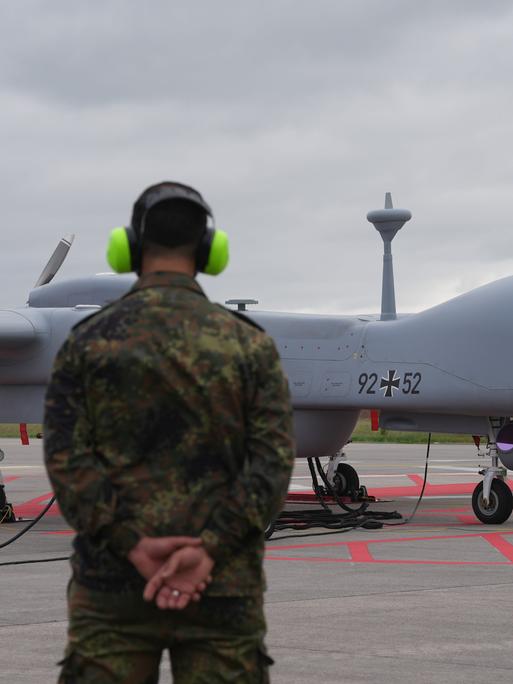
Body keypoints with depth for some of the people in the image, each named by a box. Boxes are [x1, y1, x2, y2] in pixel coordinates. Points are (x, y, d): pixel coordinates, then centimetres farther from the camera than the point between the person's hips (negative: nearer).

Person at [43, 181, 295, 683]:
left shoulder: (87, 341, 4)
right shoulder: (250, 344, 4)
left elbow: (67, 460, -6)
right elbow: (272, 462, -7)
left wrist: (135, 547, -11)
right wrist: (206, 551, -13)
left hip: (111, 585, 0)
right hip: (223, 589, 0)